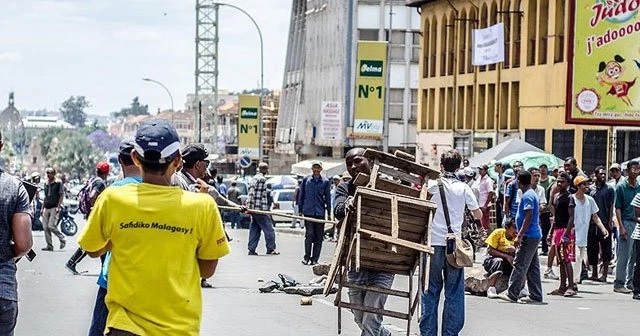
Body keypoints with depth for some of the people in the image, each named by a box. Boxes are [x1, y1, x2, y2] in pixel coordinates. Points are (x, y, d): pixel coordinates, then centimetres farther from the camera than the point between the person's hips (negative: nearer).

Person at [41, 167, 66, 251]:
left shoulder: (58, 183, -2)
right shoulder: (46, 184, 17)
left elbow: (62, 195, -5)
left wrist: (58, 207, -14)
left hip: (54, 208, -7)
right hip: (46, 208, 7)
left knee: (51, 226, -16)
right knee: (45, 227, 0)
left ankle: (62, 239, 4)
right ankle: (49, 245, 5)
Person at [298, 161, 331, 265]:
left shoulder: (325, 182, 7)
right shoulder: (306, 180, 7)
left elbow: (328, 198, 10)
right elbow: (301, 196, 12)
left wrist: (329, 213, 6)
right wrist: (300, 210, 8)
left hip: (320, 212, 1)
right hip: (308, 212, -1)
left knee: (319, 237, 3)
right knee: (309, 234, -10)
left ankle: (314, 259, 9)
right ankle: (306, 257, -1)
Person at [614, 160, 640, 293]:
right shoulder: (621, 186, -4)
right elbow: (618, 208, -6)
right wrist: (621, 227, -12)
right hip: (627, 223, -5)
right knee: (623, 256, -3)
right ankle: (619, 284, 2)